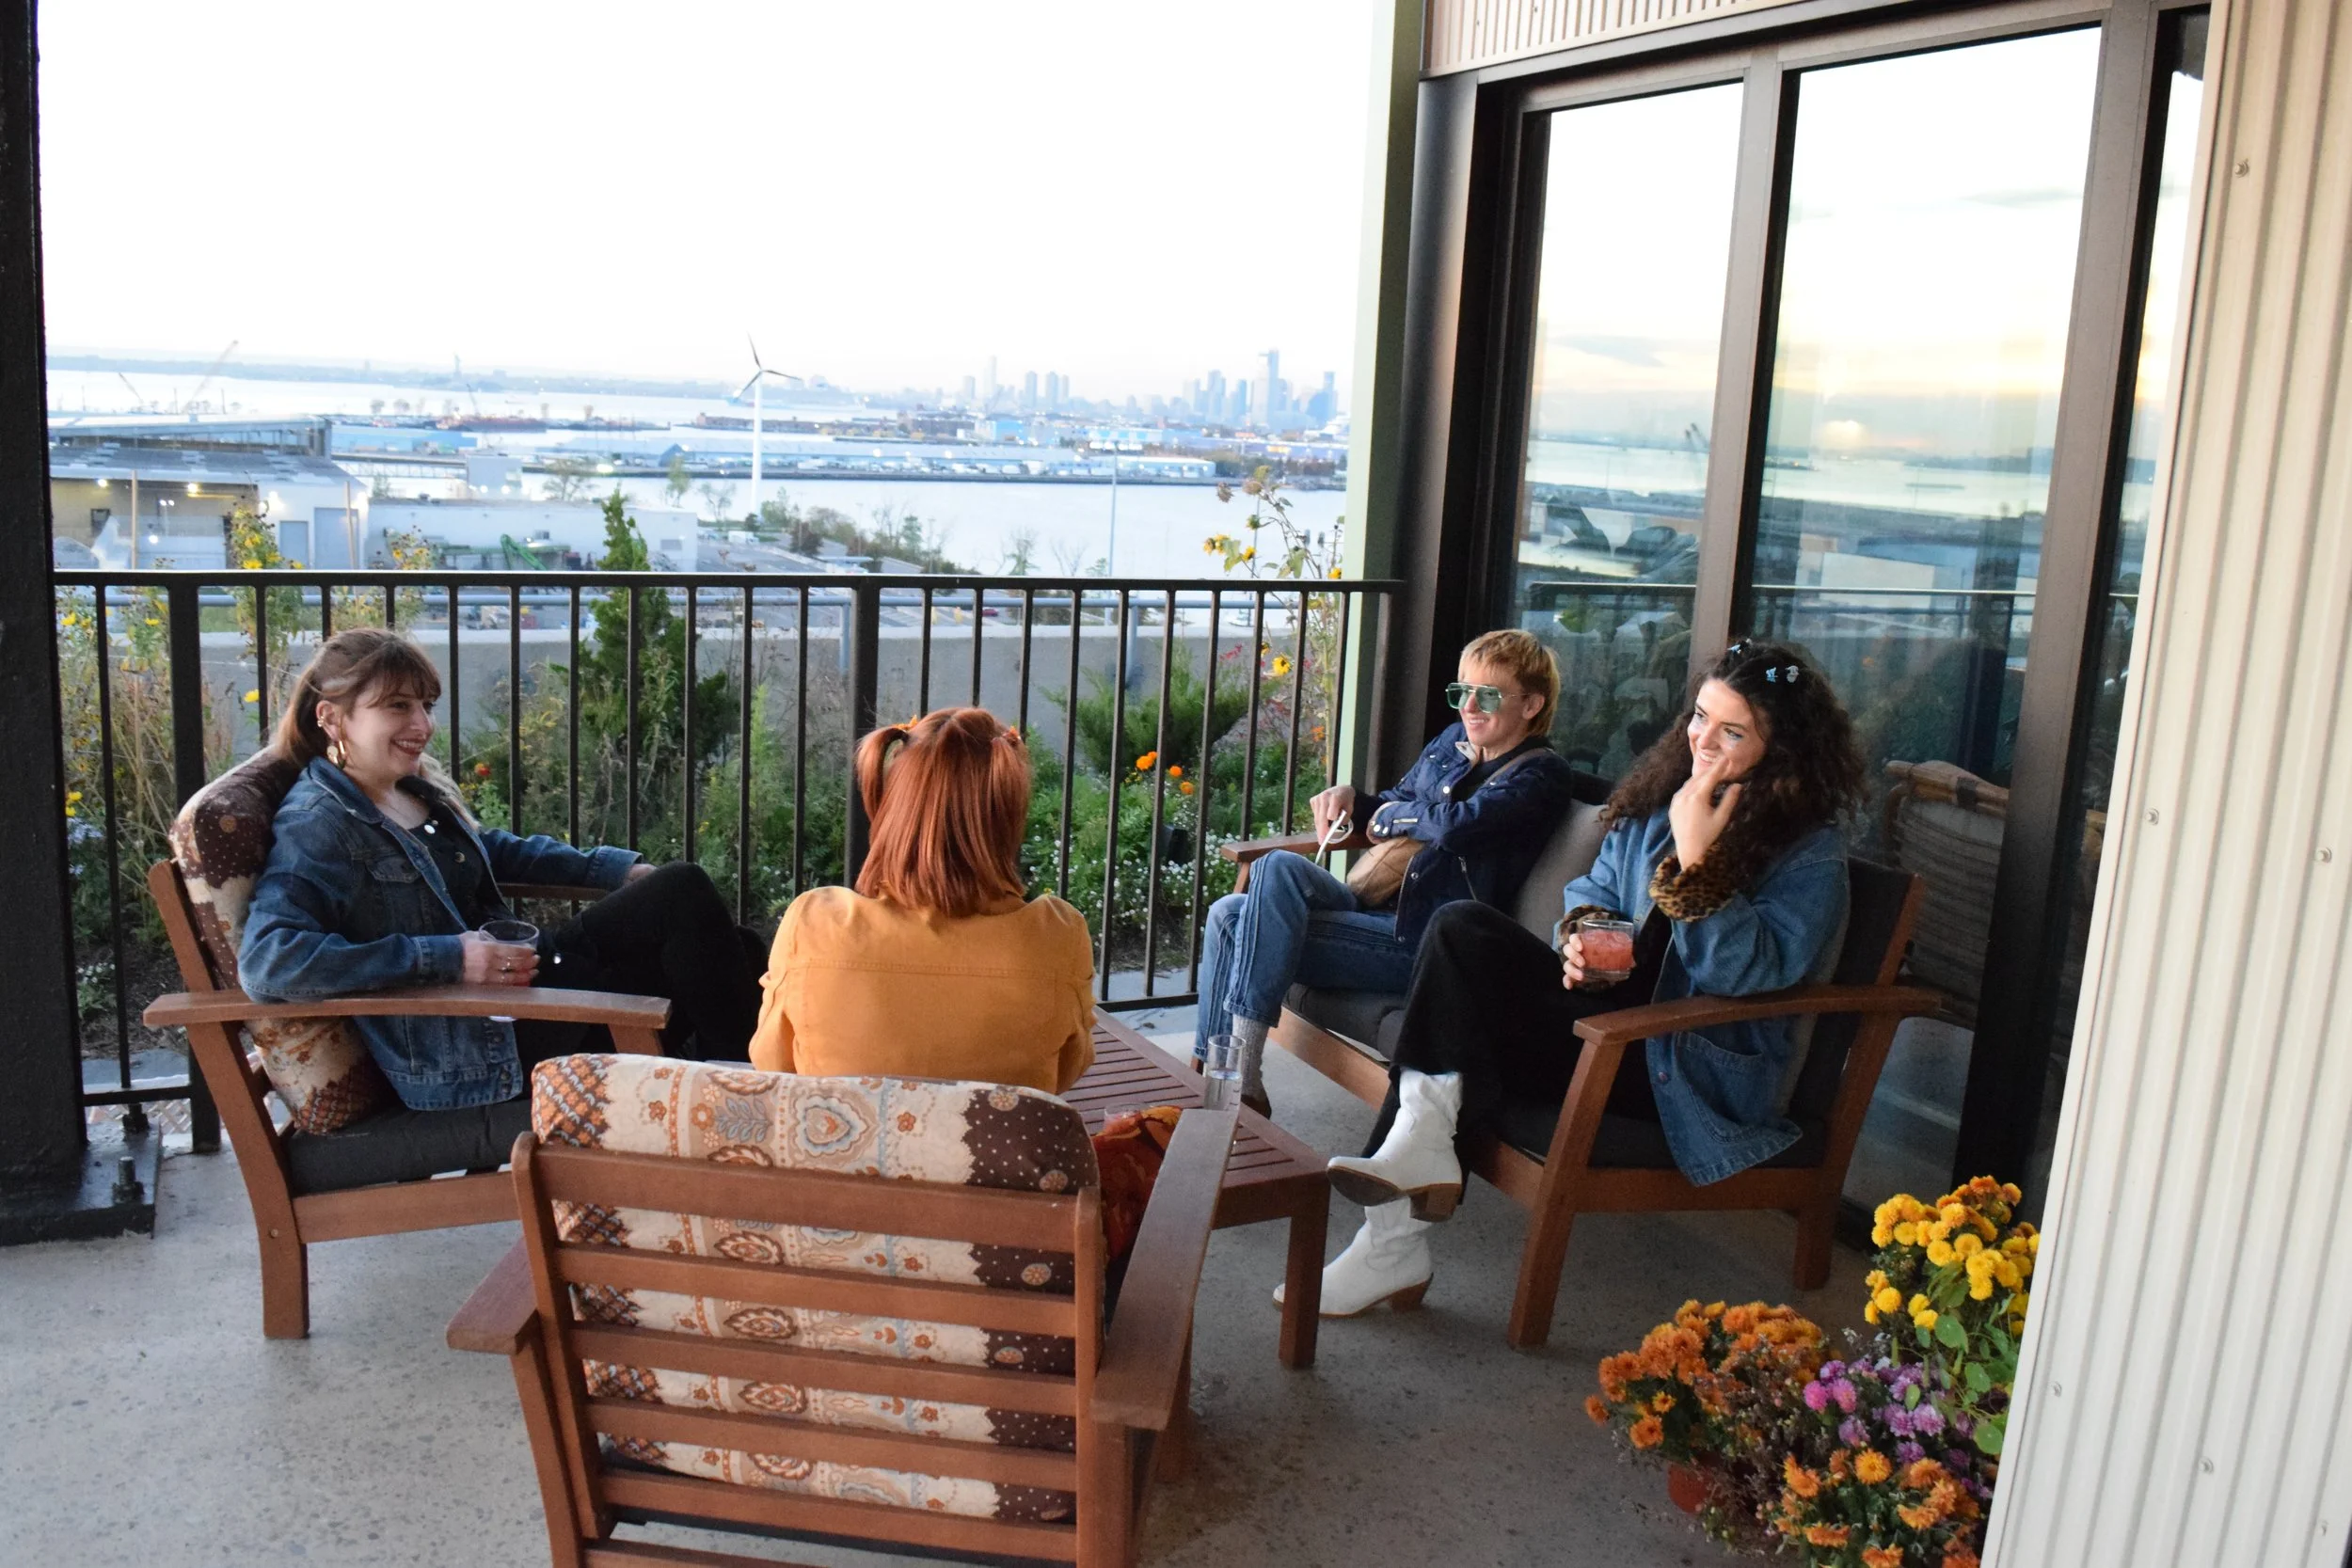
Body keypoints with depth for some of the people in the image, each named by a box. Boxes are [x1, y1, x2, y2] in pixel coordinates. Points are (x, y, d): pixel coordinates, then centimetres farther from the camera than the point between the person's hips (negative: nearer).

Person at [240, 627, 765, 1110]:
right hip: (461, 1057, -9)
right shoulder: (316, 827, -14)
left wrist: (617, 870, 16)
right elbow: (264, 962, -27)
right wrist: (446, 958, -28)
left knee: (732, 955, -1)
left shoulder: (416, 788, 10)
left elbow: (495, 848, 29)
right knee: (683, 897, -13)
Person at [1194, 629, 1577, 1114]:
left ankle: (1243, 1083, -20)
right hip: (1379, 908, 9)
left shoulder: (1541, 775, -9)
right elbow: (1393, 803, 30)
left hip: (1423, 943, -9)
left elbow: (1457, 824, -27)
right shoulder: (1452, 741, 16)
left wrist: (1391, 816, -7)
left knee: (1278, 870, -24)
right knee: (1228, 916, -2)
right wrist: (1348, 796, 6)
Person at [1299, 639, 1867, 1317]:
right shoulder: (1663, 794, 10)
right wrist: (1582, 931, -5)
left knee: (1460, 1027, -23)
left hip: (1698, 1070, -7)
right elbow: (1595, 888, 18)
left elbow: (1749, 974, -20)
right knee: (1462, 929, -16)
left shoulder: (1811, 854, -10)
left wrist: (1693, 861, -26)